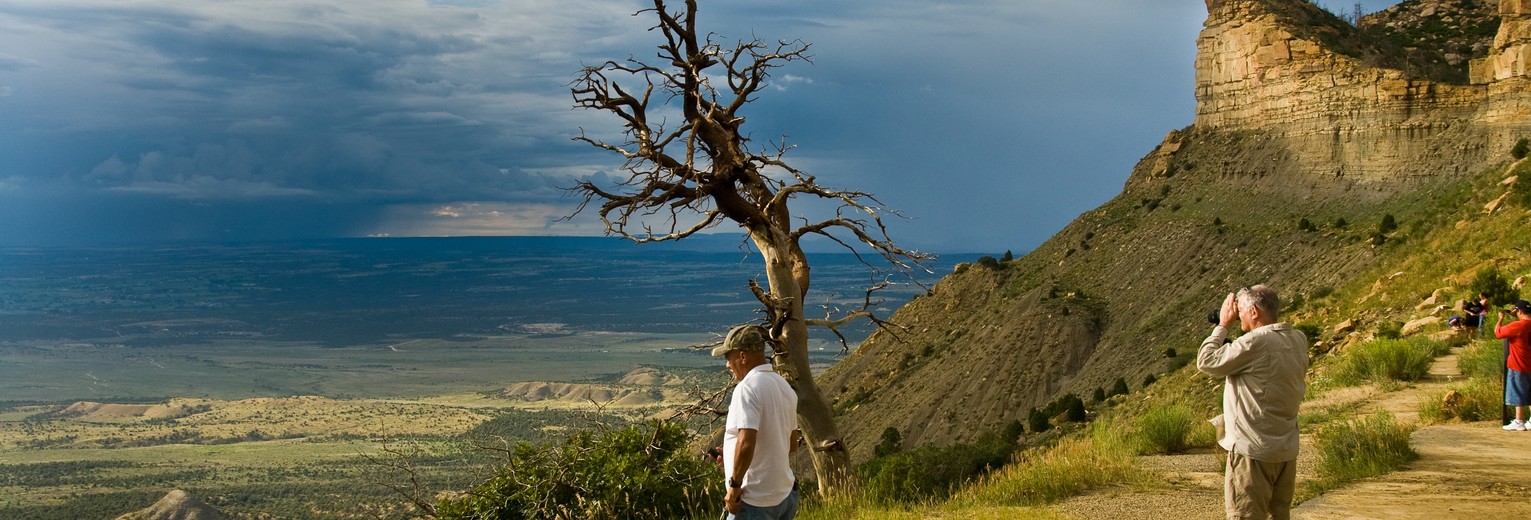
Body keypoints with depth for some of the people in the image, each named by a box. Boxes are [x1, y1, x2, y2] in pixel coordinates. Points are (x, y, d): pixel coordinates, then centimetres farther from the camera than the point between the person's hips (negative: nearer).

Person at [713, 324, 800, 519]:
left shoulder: (747, 388, -17)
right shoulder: (784, 386, 11)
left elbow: (746, 443, -28)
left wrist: (734, 484, -17)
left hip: (755, 500, -9)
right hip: (785, 494, 9)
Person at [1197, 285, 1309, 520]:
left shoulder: (1255, 342, -20)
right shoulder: (1298, 341, 4)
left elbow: (1206, 362, -13)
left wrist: (1222, 325, -2)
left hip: (1253, 450, -8)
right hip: (1287, 450, 8)